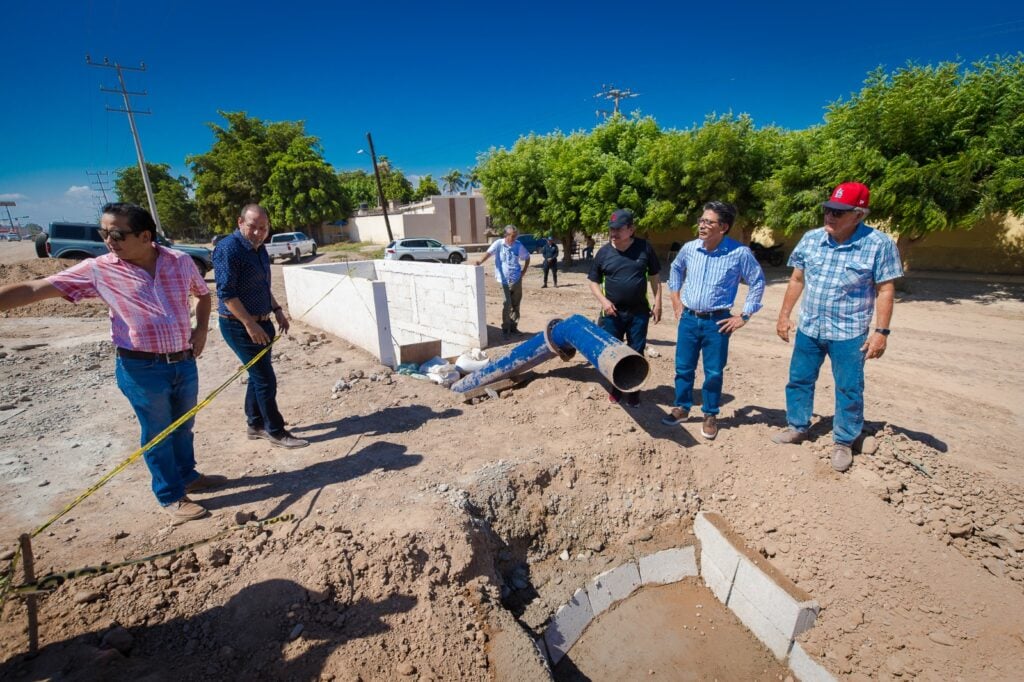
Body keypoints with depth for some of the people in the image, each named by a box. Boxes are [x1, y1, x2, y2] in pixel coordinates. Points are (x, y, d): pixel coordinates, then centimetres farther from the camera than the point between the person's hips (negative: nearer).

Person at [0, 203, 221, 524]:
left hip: (184, 362, 3)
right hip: (142, 369, -2)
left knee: (183, 426, 20)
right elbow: (33, 289, -7)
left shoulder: (180, 261, -2)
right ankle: (171, 496, 27)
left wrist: (201, 329, 3)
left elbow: (203, 293, 15)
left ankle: (188, 475, 41)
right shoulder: (98, 270, -7)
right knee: (157, 434, 10)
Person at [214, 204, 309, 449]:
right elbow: (226, 293, -21)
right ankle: (276, 432, 8)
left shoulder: (259, 248, 10)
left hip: (261, 322, 9)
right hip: (239, 325, -9)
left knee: (258, 375, 16)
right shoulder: (228, 249, -18)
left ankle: (255, 425, 31)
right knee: (265, 379, -4)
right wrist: (250, 324, -23)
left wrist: (277, 310, 13)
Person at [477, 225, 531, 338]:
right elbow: (489, 253, -21)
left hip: (517, 279, 4)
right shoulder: (498, 243, -7)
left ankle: (513, 327, 25)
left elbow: (527, 258, 15)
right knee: (507, 305, -7)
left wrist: (523, 271, 5)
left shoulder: (518, 246, 2)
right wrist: (480, 262, -39)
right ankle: (505, 329, 6)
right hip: (504, 279, -4)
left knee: (516, 304, 10)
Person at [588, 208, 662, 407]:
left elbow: (654, 277, 4)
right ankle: (616, 388, 31)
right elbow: (594, 282, 4)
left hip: (639, 312, 0)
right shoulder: (603, 252, -3)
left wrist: (658, 303, -1)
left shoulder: (645, 248, -4)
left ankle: (633, 391, 26)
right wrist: (604, 301, -12)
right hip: (612, 312, 1)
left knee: (637, 353, 8)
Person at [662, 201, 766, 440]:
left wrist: (744, 316, -3)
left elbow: (758, 282, -1)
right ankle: (682, 408, 29)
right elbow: (675, 269, 19)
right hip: (688, 319, 3)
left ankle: (710, 415, 25)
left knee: (713, 372, 7)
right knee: (683, 367, 11)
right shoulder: (689, 248, -2)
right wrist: (675, 299, 14)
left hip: (717, 322, -3)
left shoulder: (739, 253, -12)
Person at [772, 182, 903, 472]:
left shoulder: (879, 244, -10)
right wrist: (784, 315, 6)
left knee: (849, 390, 7)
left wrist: (881, 331, -12)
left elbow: (885, 290, -8)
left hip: (849, 333, -3)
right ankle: (797, 427, 32)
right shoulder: (811, 239, 0)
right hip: (808, 328, 4)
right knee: (799, 380, 13)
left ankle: (843, 442, 24)